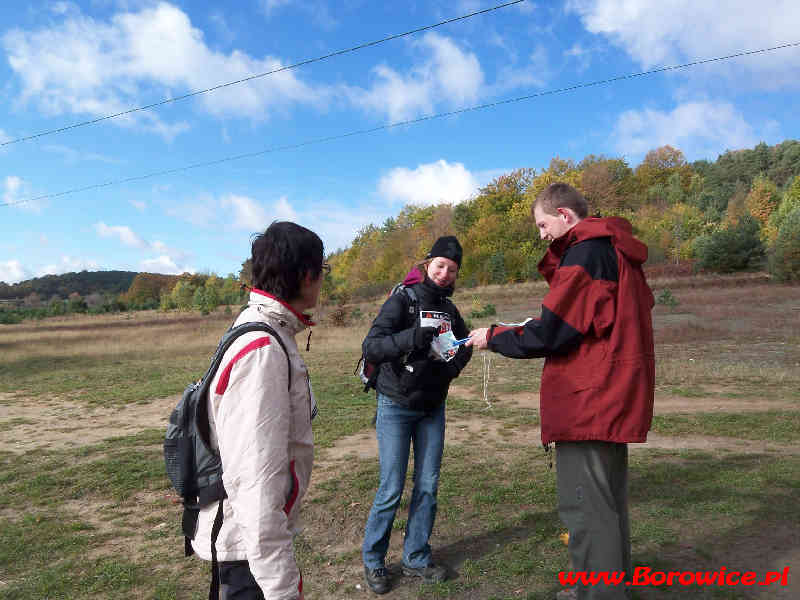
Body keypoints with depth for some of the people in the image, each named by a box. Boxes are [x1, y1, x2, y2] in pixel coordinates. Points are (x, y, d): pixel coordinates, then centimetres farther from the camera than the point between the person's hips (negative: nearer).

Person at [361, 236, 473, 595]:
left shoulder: (448, 308, 5)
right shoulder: (402, 301, -14)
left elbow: (465, 342, 22)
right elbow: (370, 347, -25)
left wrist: (453, 366, 0)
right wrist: (411, 338, -41)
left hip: (432, 409, 6)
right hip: (396, 407, -5)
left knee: (428, 486, 8)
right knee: (392, 489, -3)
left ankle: (416, 559, 24)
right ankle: (372, 561, 18)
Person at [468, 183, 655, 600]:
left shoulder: (585, 253, -15)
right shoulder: (616, 250, 15)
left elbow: (550, 332, -18)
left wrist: (493, 338, -3)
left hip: (590, 400, -10)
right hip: (616, 395, 10)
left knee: (584, 507, -2)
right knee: (607, 500, 20)